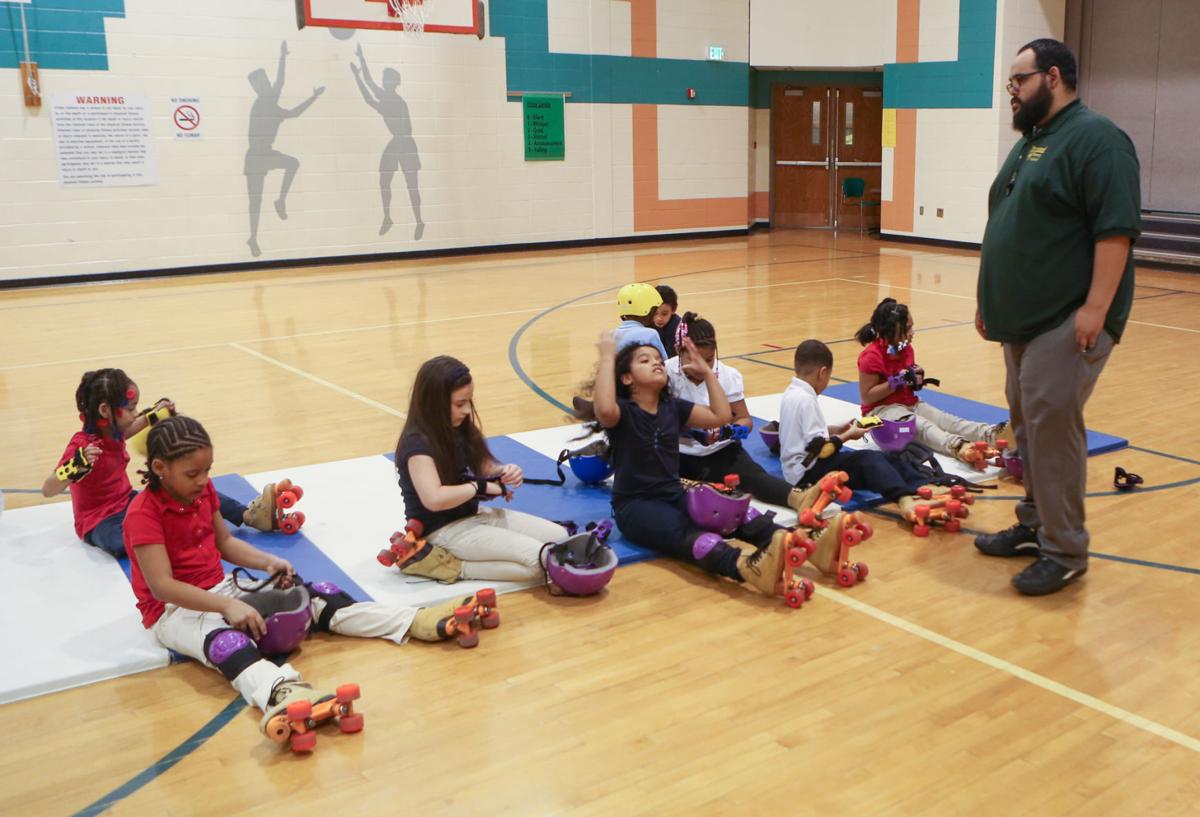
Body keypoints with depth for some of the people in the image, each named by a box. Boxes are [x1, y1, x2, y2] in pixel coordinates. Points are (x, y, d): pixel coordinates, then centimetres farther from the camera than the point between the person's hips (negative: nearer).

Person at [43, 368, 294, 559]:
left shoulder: (111, 431, -2)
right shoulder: (82, 445, -25)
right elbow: (48, 489, -32)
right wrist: (77, 466, -49)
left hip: (127, 502, 8)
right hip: (100, 522, -8)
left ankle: (249, 515, -13)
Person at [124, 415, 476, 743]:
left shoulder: (202, 490, 3)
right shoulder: (143, 513, -20)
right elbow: (162, 585, -28)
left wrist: (268, 562, -4)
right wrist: (226, 606, -36)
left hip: (221, 589, 8)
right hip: (174, 610, -7)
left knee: (312, 595, -7)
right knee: (225, 640, -41)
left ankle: (417, 621, -16)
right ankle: (281, 694, -73)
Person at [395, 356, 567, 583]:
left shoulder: (459, 429, 6)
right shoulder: (417, 443, -21)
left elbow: (483, 467, 16)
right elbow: (434, 499, -34)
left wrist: (504, 472, -8)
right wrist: (482, 486, -20)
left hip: (474, 514, 9)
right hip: (443, 530, -9)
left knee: (559, 537, 1)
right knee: (539, 559, -21)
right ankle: (450, 566, -9)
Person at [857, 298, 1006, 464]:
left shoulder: (907, 349, 8)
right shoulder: (871, 356, -17)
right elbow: (866, 397, -19)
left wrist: (916, 380, -4)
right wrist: (897, 382, -26)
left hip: (911, 404, 8)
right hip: (882, 409, -8)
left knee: (947, 420, -18)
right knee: (922, 426, -35)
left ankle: (992, 434, -40)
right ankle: (958, 447, -63)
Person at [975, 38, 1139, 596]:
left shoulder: (1095, 139, -11)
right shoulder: (1029, 143, 18)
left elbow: (1116, 229, -19)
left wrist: (1096, 308, -24)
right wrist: (990, 298, 21)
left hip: (1066, 320, -9)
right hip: (1024, 319, 9)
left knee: (1051, 424, -10)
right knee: (1028, 425, 12)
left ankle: (1064, 552, -1)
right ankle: (1035, 527, 23)